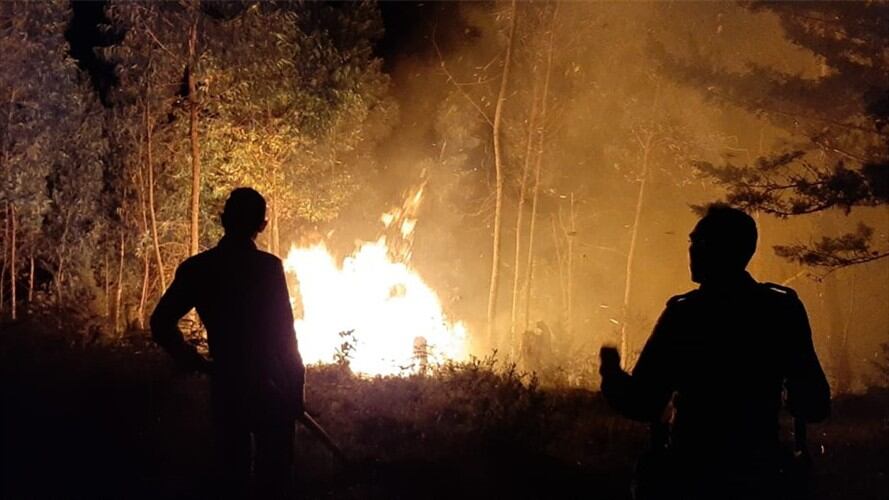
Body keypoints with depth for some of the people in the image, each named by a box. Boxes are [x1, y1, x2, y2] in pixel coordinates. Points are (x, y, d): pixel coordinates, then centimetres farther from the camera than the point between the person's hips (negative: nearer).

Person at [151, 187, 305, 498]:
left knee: (231, 471, 15)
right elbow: (284, 333, -12)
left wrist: (191, 359, 14)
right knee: (273, 474, 9)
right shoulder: (268, 267, -12)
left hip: (226, 385, 3)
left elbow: (162, 324, 0)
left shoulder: (195, 269, -2)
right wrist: (296, 386, -4)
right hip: (271, 386, -3)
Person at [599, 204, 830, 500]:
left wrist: (611, 375, 8)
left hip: (691, 474, -3)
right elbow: (814, 407, 0)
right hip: (757, 473, 3)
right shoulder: (783, 308, -1)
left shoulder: (685, 313, -10)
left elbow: (641, 406, -11)